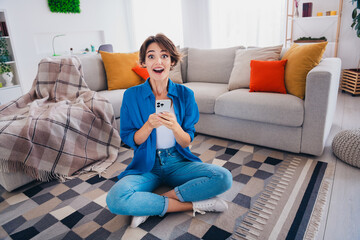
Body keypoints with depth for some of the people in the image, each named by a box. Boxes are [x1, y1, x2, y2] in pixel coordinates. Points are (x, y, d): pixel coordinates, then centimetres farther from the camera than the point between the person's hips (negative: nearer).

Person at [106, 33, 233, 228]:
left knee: (223, 178, -23)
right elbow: (128, 139, -4)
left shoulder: (185, 94, -5)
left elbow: (187, 143, -3)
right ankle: (193, 204, -15)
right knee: (115, 199, -29)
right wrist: (149, 126, -23)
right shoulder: (132, 95, -6)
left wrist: (174, 127, -25)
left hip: (178, 163, 1)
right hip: (146, 166, -1)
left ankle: (149, 205, -15)